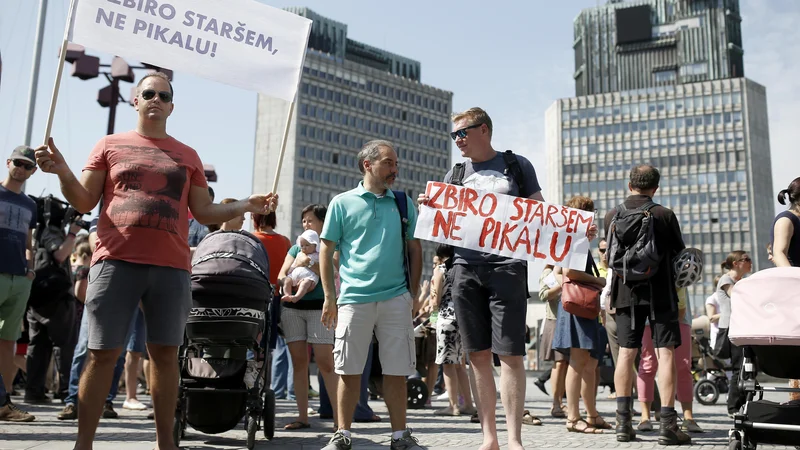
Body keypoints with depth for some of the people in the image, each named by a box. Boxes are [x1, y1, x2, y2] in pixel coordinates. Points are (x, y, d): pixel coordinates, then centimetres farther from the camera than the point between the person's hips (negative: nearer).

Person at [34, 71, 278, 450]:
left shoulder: (187, 156, 16)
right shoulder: (110, 145, 13)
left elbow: (205, 213, 14)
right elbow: (84, 202, 9)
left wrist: (246, 206, 0)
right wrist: (63, 171, -9)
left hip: (171, 268, 2)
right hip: (116, 262, -1)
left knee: (165, 353, 5)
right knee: (102, 353, 0)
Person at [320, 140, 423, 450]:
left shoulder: (404, 204, 11)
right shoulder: (342, 203, 5)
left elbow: (415, 250, 14)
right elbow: (326, 251, 5)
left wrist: (413, 294, 8)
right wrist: (329, 297, 0)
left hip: (396, 299, 2)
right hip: (354, 299, -1)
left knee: (397, 371, 4)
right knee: (349, 370, 3)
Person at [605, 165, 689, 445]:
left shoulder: (612, 216, 3)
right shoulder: (664, 215, -6)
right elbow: (680, 254, 5)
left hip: (626, 292, 3)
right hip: (660, 291, -3)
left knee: (626, 353, 7)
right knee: (665, 353, -1)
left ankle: (624, 422, 7)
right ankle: (668, 424, -4)